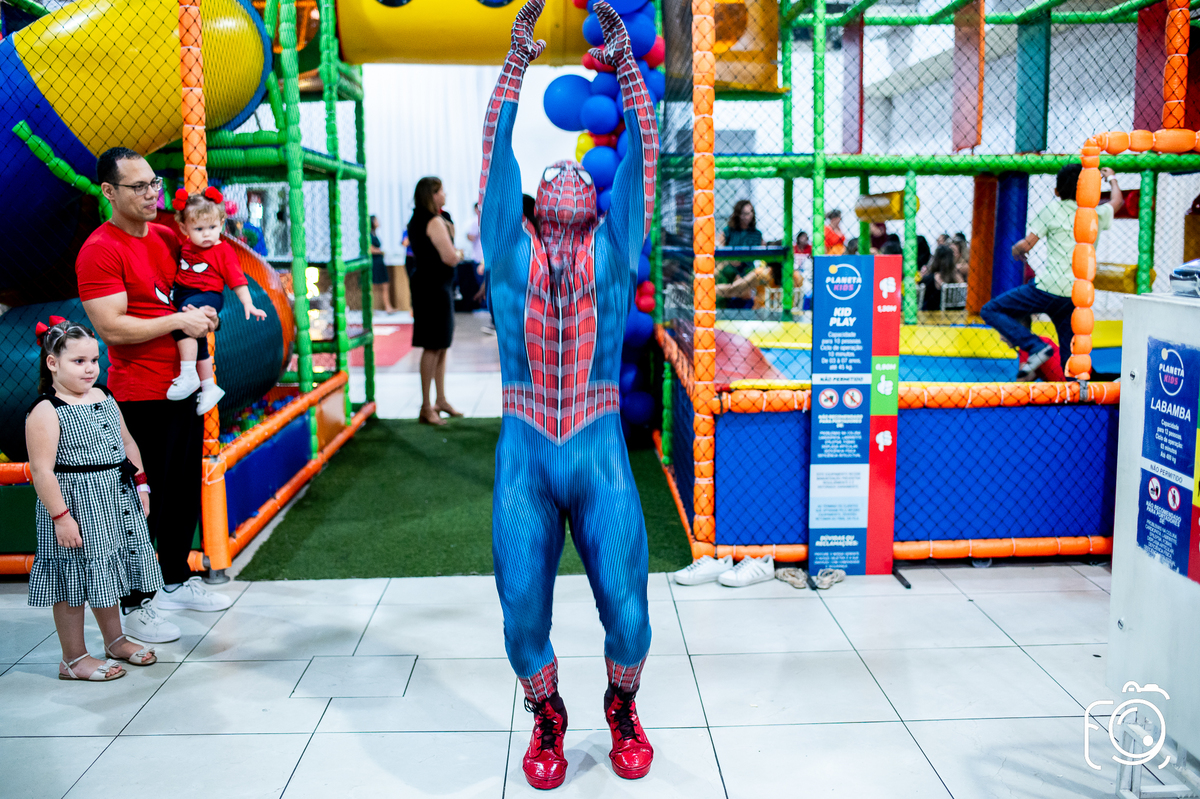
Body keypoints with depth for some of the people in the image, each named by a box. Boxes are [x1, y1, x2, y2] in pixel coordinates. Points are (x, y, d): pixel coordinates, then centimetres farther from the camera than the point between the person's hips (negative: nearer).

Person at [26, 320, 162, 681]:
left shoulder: (103, 398, 8)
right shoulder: (45, 412, -16)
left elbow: (126, 443, 17)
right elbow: (42, 470, -20)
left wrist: (140, 484, 11)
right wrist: (61, 516, -22)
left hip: (116, 503, 8)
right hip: (76, 506, -8)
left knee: (106, 573, 21)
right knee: (73, 584, 2)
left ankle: (115, 640, 35)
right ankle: (74, 659, 15)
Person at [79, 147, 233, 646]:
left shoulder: (167, 237, 10)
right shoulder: (99, 250, -13)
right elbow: (111, 327, -20)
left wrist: (205, 315, 6)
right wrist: (180, 321, -17)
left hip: (184, 386, 8)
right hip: (140, 395, -8)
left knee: (185, 490, 17)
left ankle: (177, 581, 32)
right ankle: (132, 606, 11)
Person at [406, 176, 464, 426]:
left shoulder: (417, 221, 15)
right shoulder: (434, 222, -16)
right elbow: (449, 258, -23)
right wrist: (459, 253, -2)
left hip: (434, 286, 10)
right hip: (434, 288, -10)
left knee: (441, 346, 16)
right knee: (433, 347, -6)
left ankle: (441, 400, 24)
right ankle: (426, 408, -1)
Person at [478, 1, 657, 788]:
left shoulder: (614, 250, 7)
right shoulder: (511, 252, 7)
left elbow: (644, 154, 5)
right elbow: (496, 148, 6)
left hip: (602, 457, 0)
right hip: (525, 458, 0)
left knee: (628, 614, 0)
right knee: (524, 617, 4)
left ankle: (623, 711, 32)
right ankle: (548, 721, 33)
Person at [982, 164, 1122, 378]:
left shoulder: (1055, 208, 1)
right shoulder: (1098, 214, 14)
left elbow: (1026, 245, -4)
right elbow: (1117, 200, 38)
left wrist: (1016, 250, 18)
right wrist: (1112, 178, 56)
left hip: (1049, 288, -5)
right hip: (1078, 296, 6)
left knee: (991, 311, 3)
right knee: (1069, 362, 13)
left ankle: (1036, 347, -13)